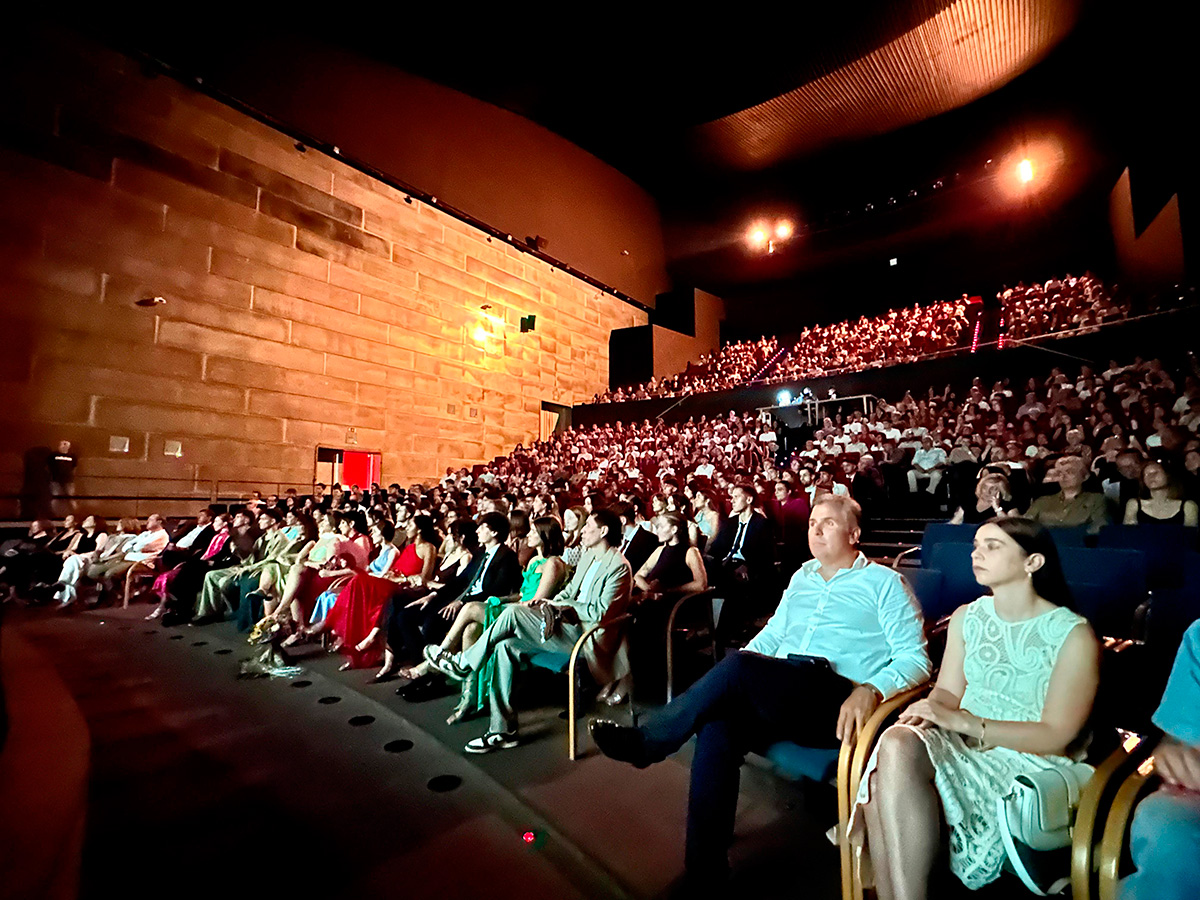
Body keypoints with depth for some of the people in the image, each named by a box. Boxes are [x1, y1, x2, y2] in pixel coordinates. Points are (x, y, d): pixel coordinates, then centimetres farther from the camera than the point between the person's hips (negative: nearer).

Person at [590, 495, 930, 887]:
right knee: (716, 728, -26)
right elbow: (772, 634, 24)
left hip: (837, 705, -5)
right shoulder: (802, 576, 22)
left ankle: (648, 742, -15)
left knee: (742, 665, -31)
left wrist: (871, 690, -22)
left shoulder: (885, 583, 6)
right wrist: (718, 682, 9)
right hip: (778, 699, 5)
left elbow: (915, 659, -1)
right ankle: (704, 869, -14)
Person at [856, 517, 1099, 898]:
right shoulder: (967, 617, 11)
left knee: (901, 748, -33)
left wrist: (964, 721, -20)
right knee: (896, 743, -31)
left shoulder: (1074, 634, -4)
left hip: (1026, 763, -4)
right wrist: (930, 709, -13)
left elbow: (1055, 736, -9)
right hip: (962, 745, 5)